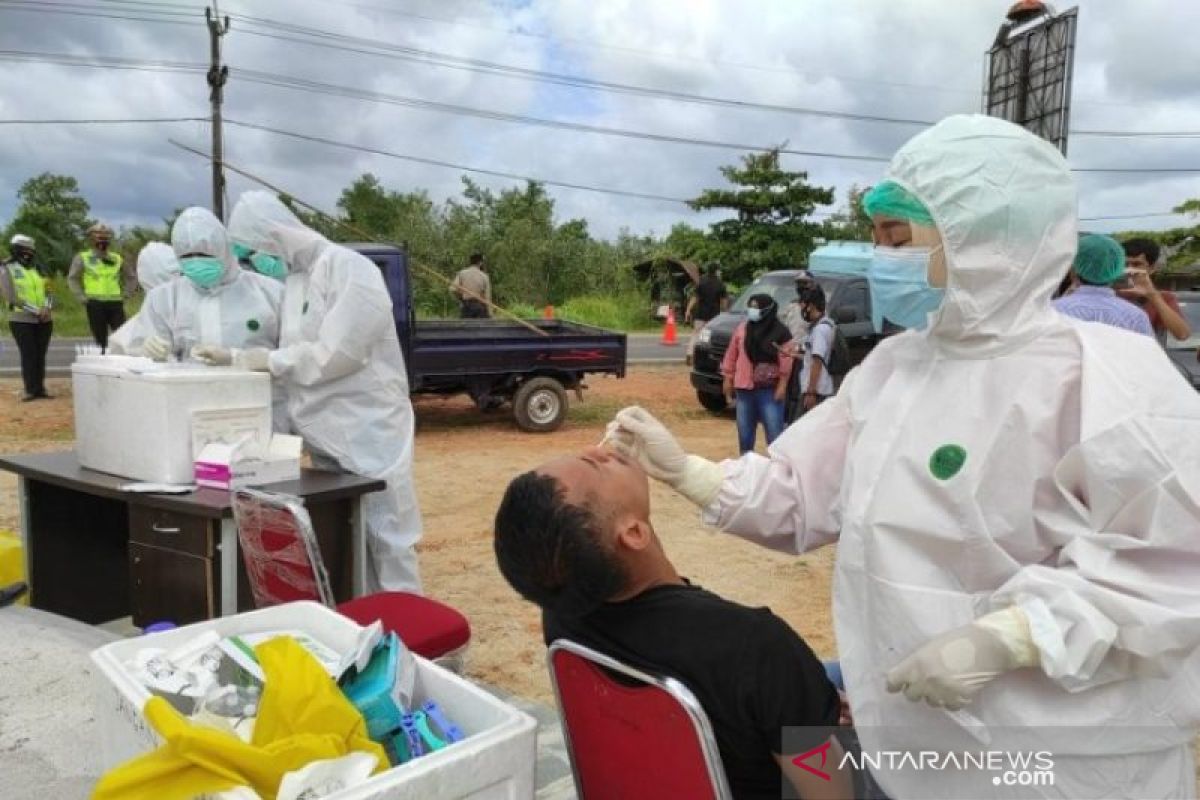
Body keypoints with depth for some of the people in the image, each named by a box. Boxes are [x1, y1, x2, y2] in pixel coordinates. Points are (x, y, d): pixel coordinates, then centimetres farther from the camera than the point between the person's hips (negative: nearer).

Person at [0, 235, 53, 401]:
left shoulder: (39, 269, 11)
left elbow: (49, 292, 7)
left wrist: (46, 308, -13)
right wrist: (36, 311, -17)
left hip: (44, 321, 4)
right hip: (21, 321, -4)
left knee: (41, 355, 5)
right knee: (28, 355, -5)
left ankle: (40, 388, 10)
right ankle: (30, 390, 0)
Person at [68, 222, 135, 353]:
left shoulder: (117, 259, 14)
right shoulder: (83, 258, 7)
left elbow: (131, 277, 22)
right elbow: (72, 279, 5)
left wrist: (125, 294, 9)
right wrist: (83, 298, -3)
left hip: (116, 303, 2)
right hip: (95, 304, -2)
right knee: (100, 338, 3)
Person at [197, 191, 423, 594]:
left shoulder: (349, 269, -14)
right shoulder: (294, 280, 13)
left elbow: (336, 353, -21)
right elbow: (295, 351, 16)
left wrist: (270, 361, -14)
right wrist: (234, 356, 5)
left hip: (368, 427, -8)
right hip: (326, 431, 8)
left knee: (386, 538, -1)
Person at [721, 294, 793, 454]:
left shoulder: (780, 332, -6)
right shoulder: (742, 329, 6)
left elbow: (786, 361, -9)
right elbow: (731, 355, 11)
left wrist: (782, 386, -13)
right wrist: (728, 379, 10)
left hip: (770, 390, -4)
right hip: (744, 389, 4)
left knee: (775, 435, -5)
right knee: (745, 434, 14)